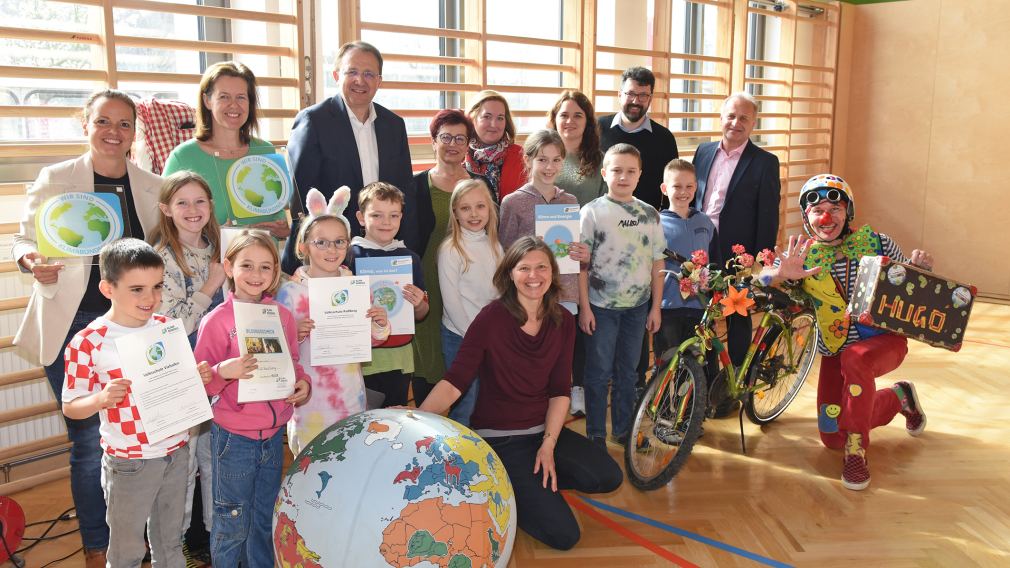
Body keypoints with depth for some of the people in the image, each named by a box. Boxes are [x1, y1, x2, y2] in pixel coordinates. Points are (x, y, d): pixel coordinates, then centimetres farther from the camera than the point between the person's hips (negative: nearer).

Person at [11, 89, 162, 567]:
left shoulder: (152, 186, 7)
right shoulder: (55, 179, 1)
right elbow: (25, 240, 3)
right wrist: (34, 262, -19)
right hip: (74, 326, -2)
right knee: (91, 442, 0)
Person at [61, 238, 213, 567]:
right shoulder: (88, 343, -15)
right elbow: (70, 407, -9)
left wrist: (199, 376, -10)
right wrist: (101, 399, -29)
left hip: (176, 452, 4)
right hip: (129, 462, -4)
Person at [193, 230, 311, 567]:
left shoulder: (282, 315, 1)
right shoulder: (217, 321, -12)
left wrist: (302, 382, -7)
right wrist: (224, 372, -30)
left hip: (274, 433, 4)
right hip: (234, 437, -4)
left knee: (265, 517, 20)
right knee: (233, 523, 10)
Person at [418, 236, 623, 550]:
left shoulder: (563, 322, -1)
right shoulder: (491, 318, -15)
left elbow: (560, 391, 1)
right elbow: (454, 383, -20)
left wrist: (548, 444, -11)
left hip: (544, 430, 6)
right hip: (498, 439, -5)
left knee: (608, 477, -16)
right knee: (563, 534, -15)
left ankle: (535, 482, 8)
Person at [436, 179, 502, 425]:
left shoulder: (494, 246, 6)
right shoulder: (450, 250, -12)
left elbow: (499, 292, 11)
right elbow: (451, 300, -12)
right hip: (460, 335, -5)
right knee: (465, 402, 1)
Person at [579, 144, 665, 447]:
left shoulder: (649, 214, 5)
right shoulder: (592, 211, -5)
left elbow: (656, 263, 7)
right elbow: (582, 264, -6)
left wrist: (656, 307, 5)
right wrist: (584, 307, -10)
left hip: (637, 306, 3)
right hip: (601, 306, -3)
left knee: (627, 371, 14)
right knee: (599, 372, 4)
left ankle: (623, 429, 28)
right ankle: (596, 434, 16)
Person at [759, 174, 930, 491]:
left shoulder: (874, 242, -8)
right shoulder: (802, 255, -7)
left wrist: (920, 266, -20)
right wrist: (781, 274, -40)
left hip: (885, 339, -3)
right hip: (835, 350, 3)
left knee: (855, 359, -40)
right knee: (832, 436, 5)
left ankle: (857, 450, -21)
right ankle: (898, 397, 32)